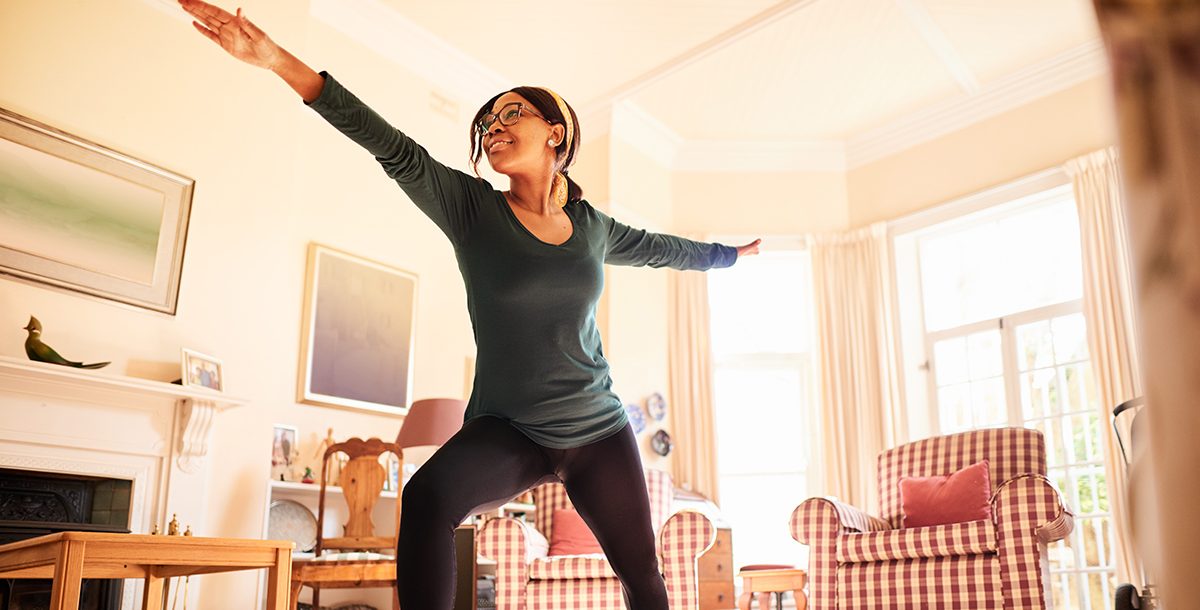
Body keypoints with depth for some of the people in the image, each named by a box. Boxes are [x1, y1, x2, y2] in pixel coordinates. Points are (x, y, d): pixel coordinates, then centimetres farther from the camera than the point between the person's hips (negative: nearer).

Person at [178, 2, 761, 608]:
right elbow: (393, 148, -19)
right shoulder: (469, 207, -6)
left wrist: (732, 252, 37)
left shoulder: (591, 226, 2)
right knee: (428, 497, -34)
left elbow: (658, 247, 21)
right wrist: (279, 61, -29)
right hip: (506, 431, -2)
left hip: (600, 433, 3)